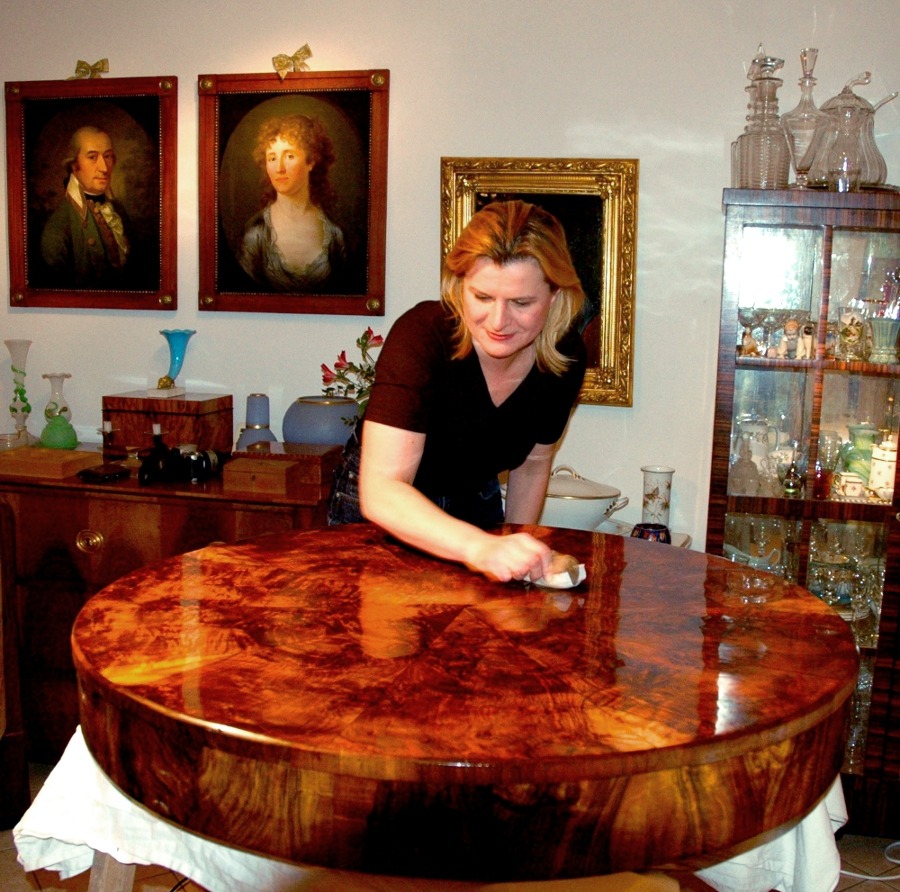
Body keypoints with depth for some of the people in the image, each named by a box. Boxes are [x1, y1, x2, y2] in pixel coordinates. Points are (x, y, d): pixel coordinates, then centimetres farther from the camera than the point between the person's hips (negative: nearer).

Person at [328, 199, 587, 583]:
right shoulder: (421, 336, -32)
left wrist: (518, 555, -1)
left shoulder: (566, 356, -16)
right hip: (387, 519, -3)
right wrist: (482, 547, -55)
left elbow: (532, 463, 2)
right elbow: (380, 491, -42)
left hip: (475, 504, 4)